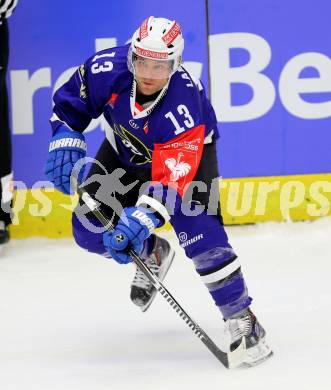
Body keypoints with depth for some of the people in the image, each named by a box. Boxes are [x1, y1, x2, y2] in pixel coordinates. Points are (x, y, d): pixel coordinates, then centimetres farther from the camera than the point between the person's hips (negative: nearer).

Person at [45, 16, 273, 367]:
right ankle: (151, 254, 25)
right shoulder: (106, 69, -30)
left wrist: (140, 220, -54)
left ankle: (240, 318, -13)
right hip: (126, 151, 5)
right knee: (88, 229, -6)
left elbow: (170, 177, -44)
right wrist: (66, 143, -19)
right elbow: (69, 103, -8)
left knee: (198, 232, -25)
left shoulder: (185, 105, -40)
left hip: (186, 154, -5)